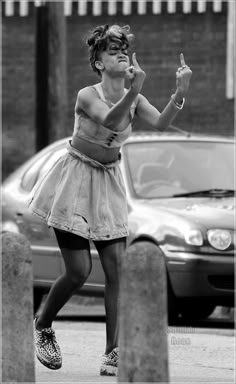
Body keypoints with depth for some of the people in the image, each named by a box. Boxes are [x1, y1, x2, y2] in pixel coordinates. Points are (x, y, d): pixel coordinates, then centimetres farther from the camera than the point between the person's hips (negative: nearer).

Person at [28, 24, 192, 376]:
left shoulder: (134, 99, -1)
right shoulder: (87, 96, -17)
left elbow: (161, 123, -21)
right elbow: (111, 121, -38)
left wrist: (180, 93, -39)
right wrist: (134, 89, -55)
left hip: (109, 185, 5)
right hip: (76, 182, -5)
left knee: (117, 268, -6)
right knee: (79, 271, -7)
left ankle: (113, 353, -6)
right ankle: (42, 327, 20)